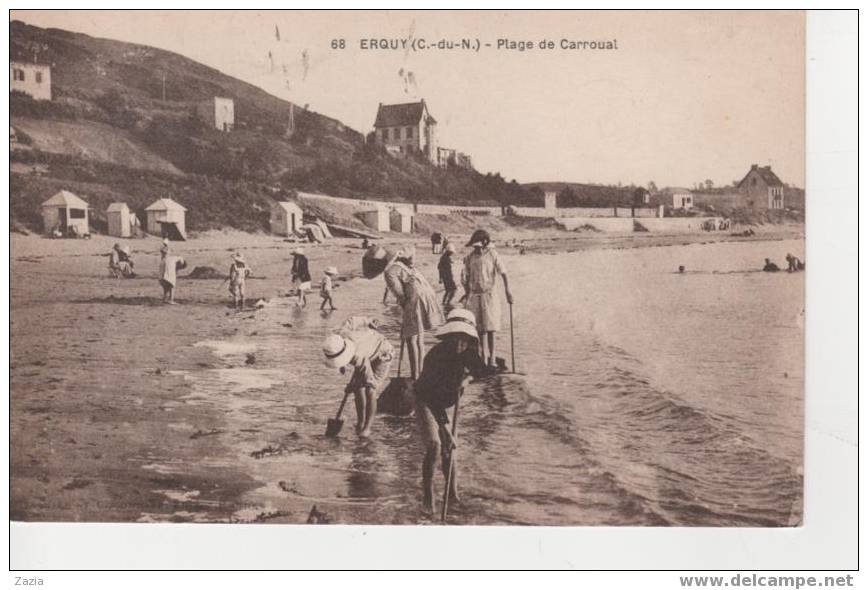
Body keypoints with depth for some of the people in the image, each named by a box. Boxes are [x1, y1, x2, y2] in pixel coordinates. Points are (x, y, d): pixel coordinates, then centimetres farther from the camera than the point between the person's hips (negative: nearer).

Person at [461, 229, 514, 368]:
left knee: (490, 327, -5)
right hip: (475, 295, 3)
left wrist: (507, 290, -12)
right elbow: (466, 277, 10)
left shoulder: (492, 255, -4)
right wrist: (467, 292, 6)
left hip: (489, 295, -2)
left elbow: (503, 273, -5)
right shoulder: (470, 258, 3)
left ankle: (492, 357, 0)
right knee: (480, 328, 5)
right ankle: (484, 355, 13)